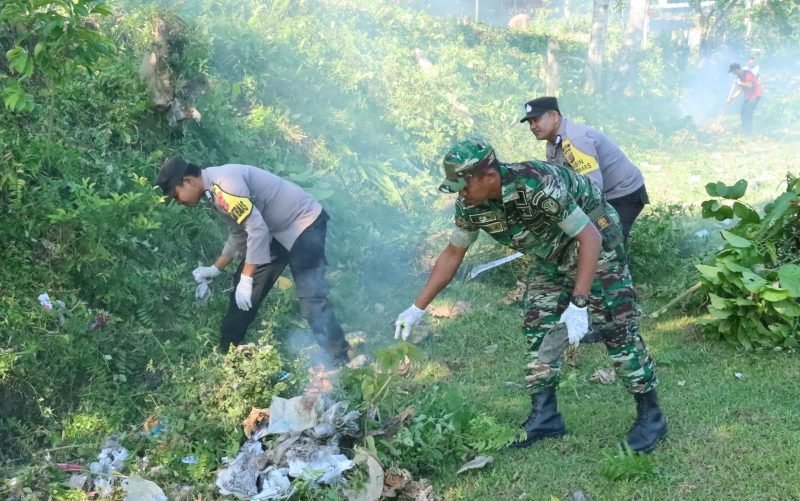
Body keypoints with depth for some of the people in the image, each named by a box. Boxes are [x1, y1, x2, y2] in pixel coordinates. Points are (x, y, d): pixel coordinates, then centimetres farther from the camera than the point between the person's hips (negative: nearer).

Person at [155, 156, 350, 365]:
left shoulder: (223, 182, -25)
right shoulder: (214, 190, 7)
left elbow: (257, 228, -29)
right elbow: (239, 235, 19)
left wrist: (246, 279, -25)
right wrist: (214, 269, 18)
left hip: (304, 223, -10)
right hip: (277, 230, 10)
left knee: (311, 298, -18)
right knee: (243, 295, 11)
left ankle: (341, 365, -16)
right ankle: (226, 354, 24)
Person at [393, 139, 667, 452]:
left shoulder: (538, 185, -38)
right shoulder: (470, 206, -16)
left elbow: (590, 238, -34)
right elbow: (452, 254, -1)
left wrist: (578, 304, -41)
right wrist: (418, 308, -2)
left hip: (593, 242, -7)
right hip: (551, 255, 7)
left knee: (616, 326, -10)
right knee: (538, 329, 1)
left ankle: (650, 416, 1)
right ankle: (544, 417, 11)